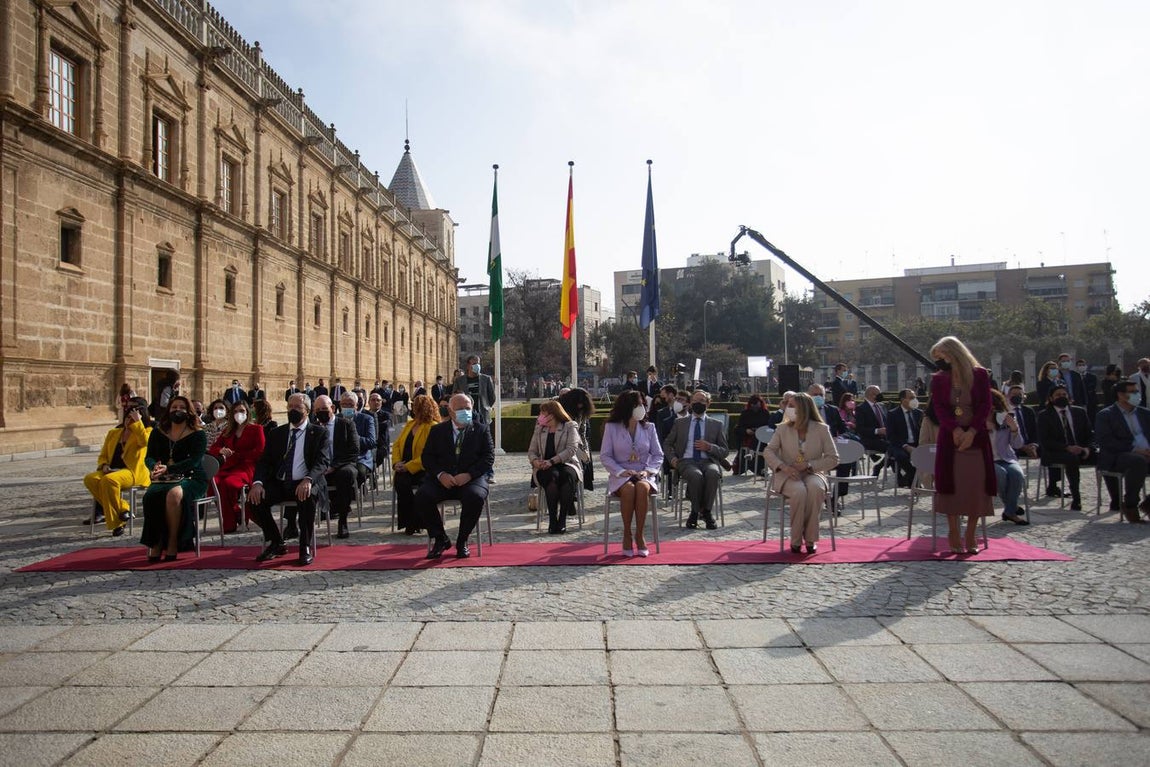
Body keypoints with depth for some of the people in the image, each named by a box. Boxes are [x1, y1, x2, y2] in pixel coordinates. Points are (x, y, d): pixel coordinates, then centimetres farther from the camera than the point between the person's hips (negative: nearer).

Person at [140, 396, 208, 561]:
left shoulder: (197, 434, 2)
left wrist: (168, 469, -25)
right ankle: (156, 543, -22)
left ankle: (173, 542, -25)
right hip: (163, 479, 3)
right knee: (151, 496, -31)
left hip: (191, 479, -3)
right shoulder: (158, 433, 16)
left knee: (174, 494, -37)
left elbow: (194, 461, -11)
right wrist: (155, 466, -18)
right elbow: (148, 457, 7)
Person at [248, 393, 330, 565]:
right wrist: (257, 482, -14)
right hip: (279, 483, 4)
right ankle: (276, 544, 0)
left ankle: (306, 548, -19)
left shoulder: (319, 432, 5)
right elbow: (264, 461, 8)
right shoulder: (277, 433, 16)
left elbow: (322, 461, -9)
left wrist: (308, 480, -30)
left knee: (306, 497, -37)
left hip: (304, 484, -4)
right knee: (255, 499, -22)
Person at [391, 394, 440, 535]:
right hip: (405, 469, 6)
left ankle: (411, 523, -15)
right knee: (399, 480, -27)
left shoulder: (433, 427, -7)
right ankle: (410, 523, -18)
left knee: (402, 481, -31)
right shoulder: (409, 424, 19)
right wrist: (396, 462, -2)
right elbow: (396, 444, 17)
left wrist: (408, 467, -19)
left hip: (421, 469, -5)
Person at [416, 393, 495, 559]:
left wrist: (468, 475, -15)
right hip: (442, 479, 2)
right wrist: (440, 474, -14)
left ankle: (462, 542, -10)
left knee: (475, 497, -34)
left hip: (471, 478, -2)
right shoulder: (437, 430, 12)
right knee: (422, 496, -26)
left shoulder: (481, 430, 8)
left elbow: (488, 457, 0)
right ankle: (440, 539, -4)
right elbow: (427, 457, 6)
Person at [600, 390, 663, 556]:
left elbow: (658, 455, 8)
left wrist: (648, 471, -10)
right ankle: (627, 535, -18)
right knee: (629, 489, -36)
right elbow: (605, 456, 0)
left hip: (644, 475, 1)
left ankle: (639, 535, -22)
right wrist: (621, 472, -14)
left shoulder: (649, 427, 8)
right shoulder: (611, 427, 2)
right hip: (620, 476, -1)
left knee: (643, 487, -35)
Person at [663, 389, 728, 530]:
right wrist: (673, 457, 4)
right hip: (687, 461, 0)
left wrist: (709, 447, -7)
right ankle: (696, 511, -16)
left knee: (713, 473, -37)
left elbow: (724, 452, 14)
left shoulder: (716, 424, 16)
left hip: (708, 461, 1)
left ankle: (706, 512, -21)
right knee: (696, 475, -36)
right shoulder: (680, 423, 18)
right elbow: (666, 444, 25)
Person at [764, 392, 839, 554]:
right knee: (799, 491, -35)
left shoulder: (821, 429, 2)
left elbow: (833, 458, 0)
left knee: (815, 488, -37)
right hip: (788, 474, 0)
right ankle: (796, 540, -19)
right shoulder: (783, 428, 5)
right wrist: (783, 466, -18)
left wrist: (810, 465, -14)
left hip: (812, 473, 0)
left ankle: (811, 539, -23)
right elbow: (768, 451, 1)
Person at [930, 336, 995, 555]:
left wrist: (971, 432, -17)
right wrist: (955, 430, -19)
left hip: (976, 437, 0)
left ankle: (970, 537, 9)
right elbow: (939, 408, -4)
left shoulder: (980, 375, 1)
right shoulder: (938, 379, 5)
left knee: (977, 487, -2)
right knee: (951, 485, -3)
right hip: (949, 437, 1)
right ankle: (954, 537, 6)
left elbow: (985, 407, -4)